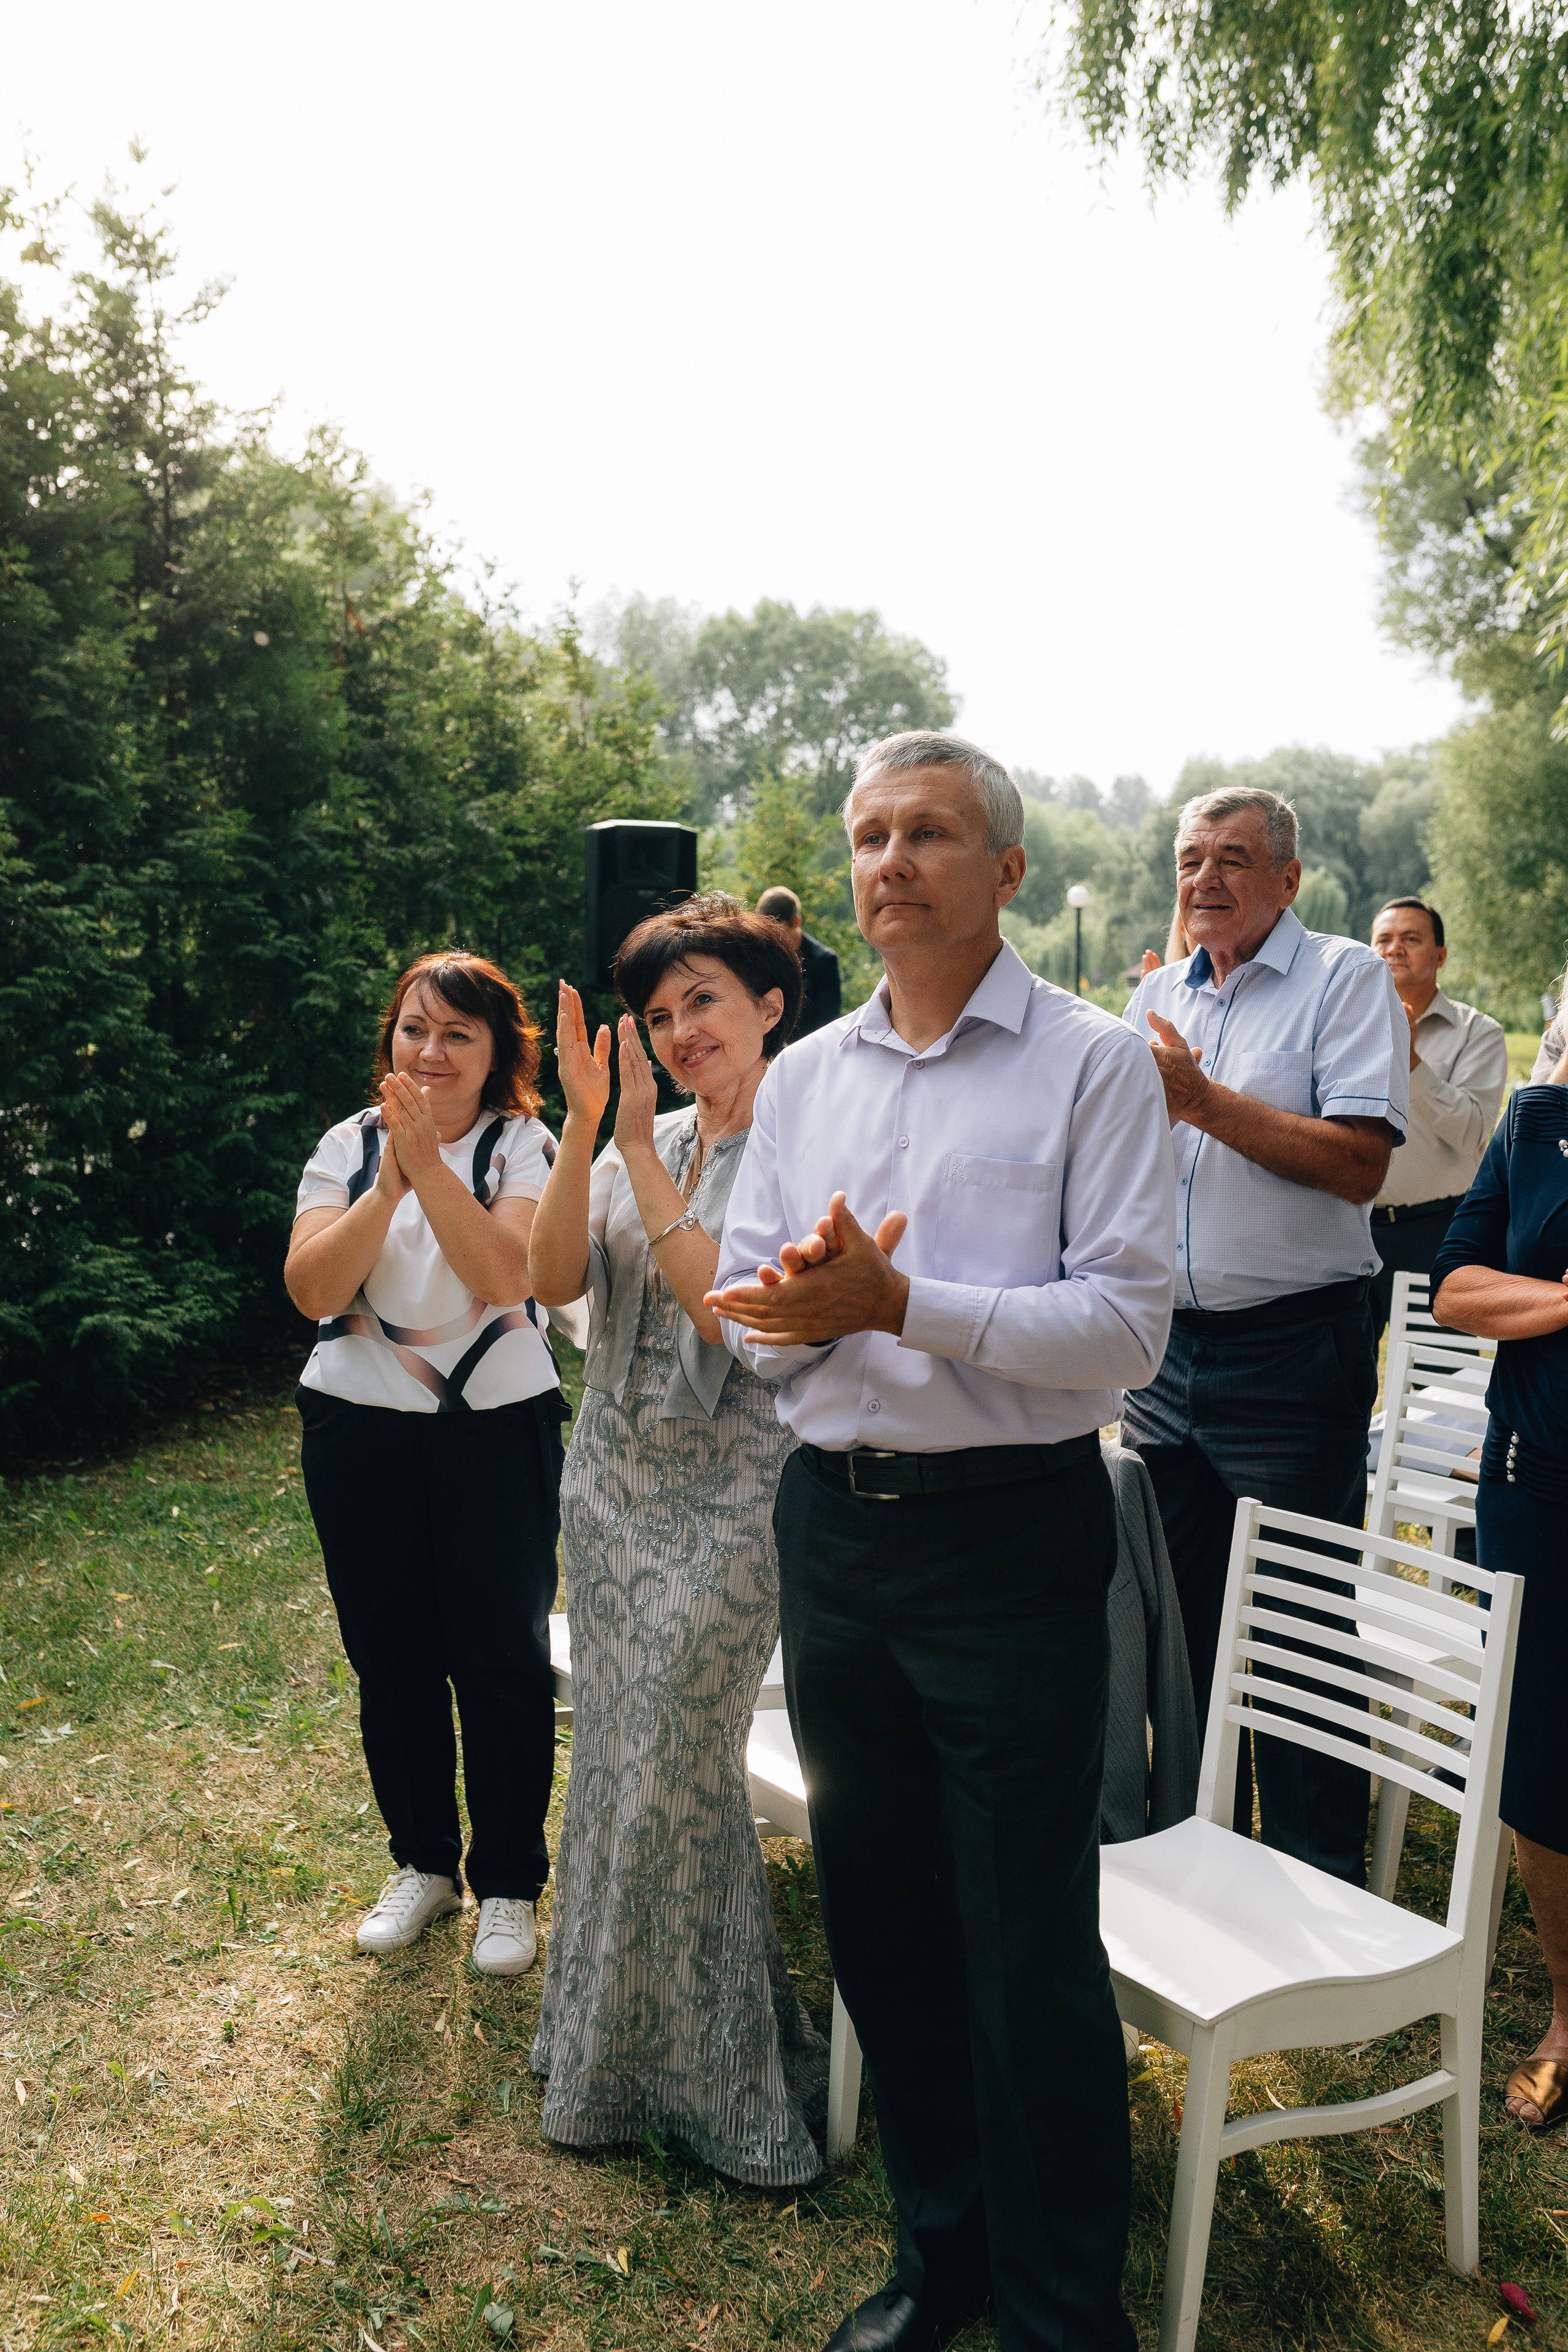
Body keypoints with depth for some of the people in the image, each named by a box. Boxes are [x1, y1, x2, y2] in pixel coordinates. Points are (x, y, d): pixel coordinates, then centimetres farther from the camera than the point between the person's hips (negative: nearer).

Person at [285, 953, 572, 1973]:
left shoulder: (522, 1145, -4)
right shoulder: (349, 1145, 3)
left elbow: (507, 1274, -20)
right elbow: (313, 1289, -9)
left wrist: (429, 1161, -24)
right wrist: (388, 1182, -20)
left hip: (498, 1429, -3)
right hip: (361, 1430, 3)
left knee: (502, 1658, 3)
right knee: (391, 1657, 13)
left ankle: (510, 1884, 22)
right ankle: (423, 1862, 34)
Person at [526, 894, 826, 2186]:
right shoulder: (643, 1140, 8)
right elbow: (553, 1277, -4)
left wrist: (640, 1152, -19)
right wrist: (584, 1128, -14)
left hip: (728, 1498, -7)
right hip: (613, 1483, 7)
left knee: (677, 1774, 0)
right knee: (616, 1763, 15)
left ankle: (717, 2076, 24)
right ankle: (619, 2046, 37)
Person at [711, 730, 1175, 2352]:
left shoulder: (1093, 1064, -5)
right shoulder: (801, 1076, 11)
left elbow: (1125, 1324, -13)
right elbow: (744, 1318, 9)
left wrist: (901, 1303, -22)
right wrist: (809, 1301, -14)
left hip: (1009, 1535, -5)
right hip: (832, 1528, 5)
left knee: (1030, 1953, 4)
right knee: (878, 1919, 17)